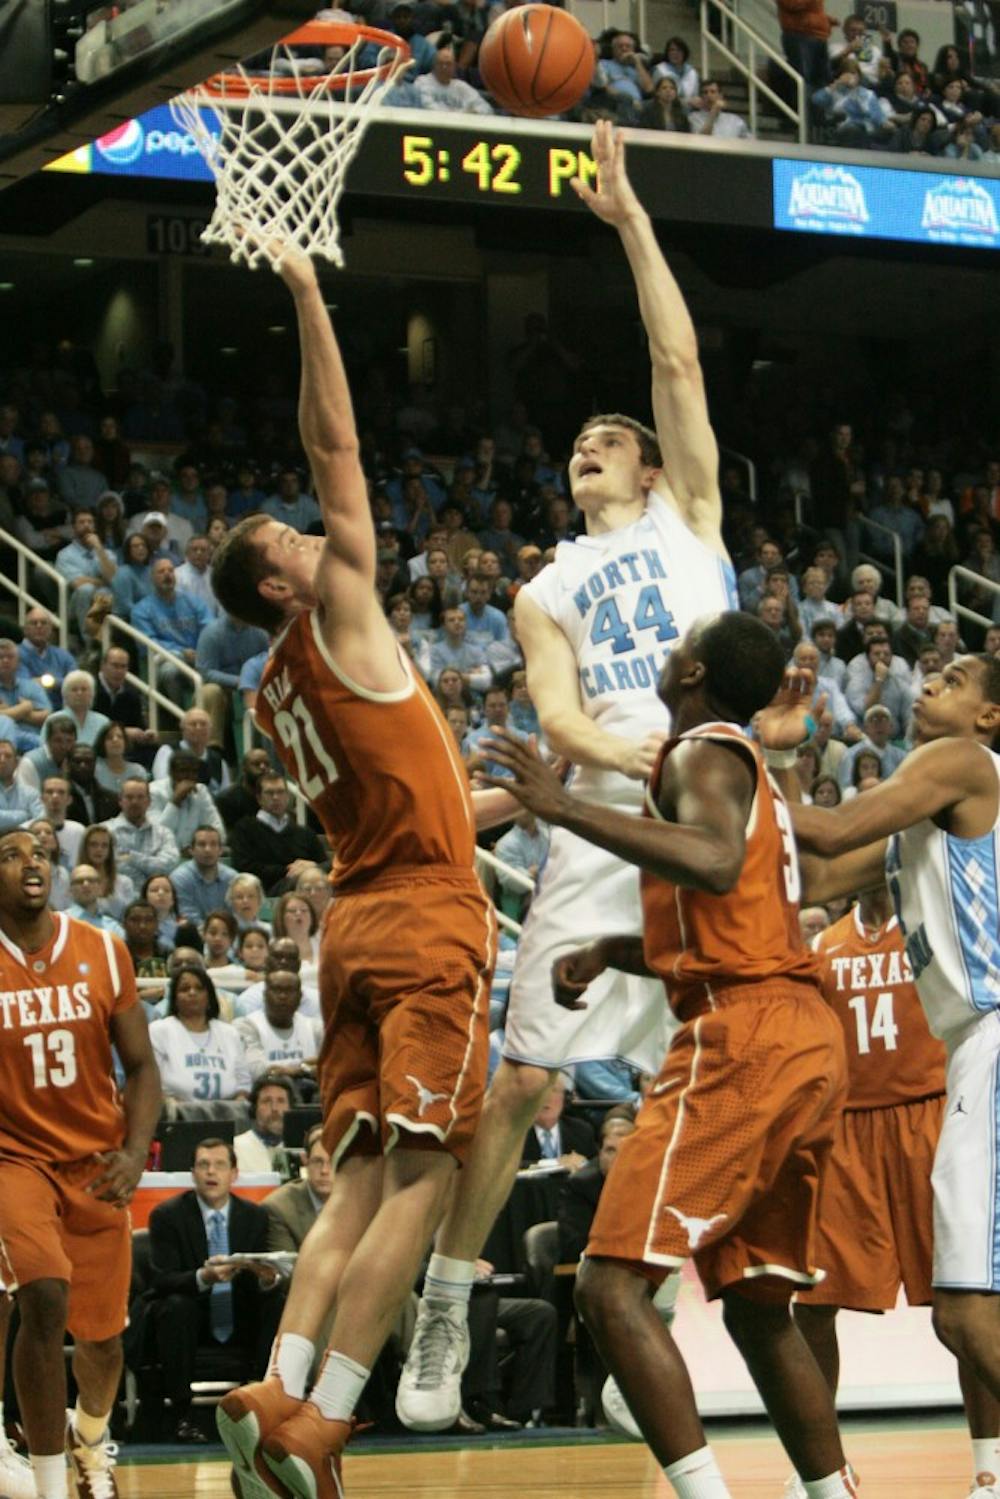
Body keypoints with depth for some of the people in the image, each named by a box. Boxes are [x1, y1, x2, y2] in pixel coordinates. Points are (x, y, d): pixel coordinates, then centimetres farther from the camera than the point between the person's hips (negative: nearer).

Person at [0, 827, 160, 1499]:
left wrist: (134, 1154, -13)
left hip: (96, 1163, 3)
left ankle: (92, 1437, 48)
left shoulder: (103, 952, -3)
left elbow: (141, 1066, 2)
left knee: (101, 1331, 12)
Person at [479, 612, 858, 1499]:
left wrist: (569, 810, -27)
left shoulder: (703, 753, -5)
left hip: (742, 1039, -10)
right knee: (758, 1306, 19)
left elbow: (717, 864, -28)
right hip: (809, 1036, 10)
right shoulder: (746, 765, 25)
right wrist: (608, 952, 21)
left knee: (613, 1284, -13)